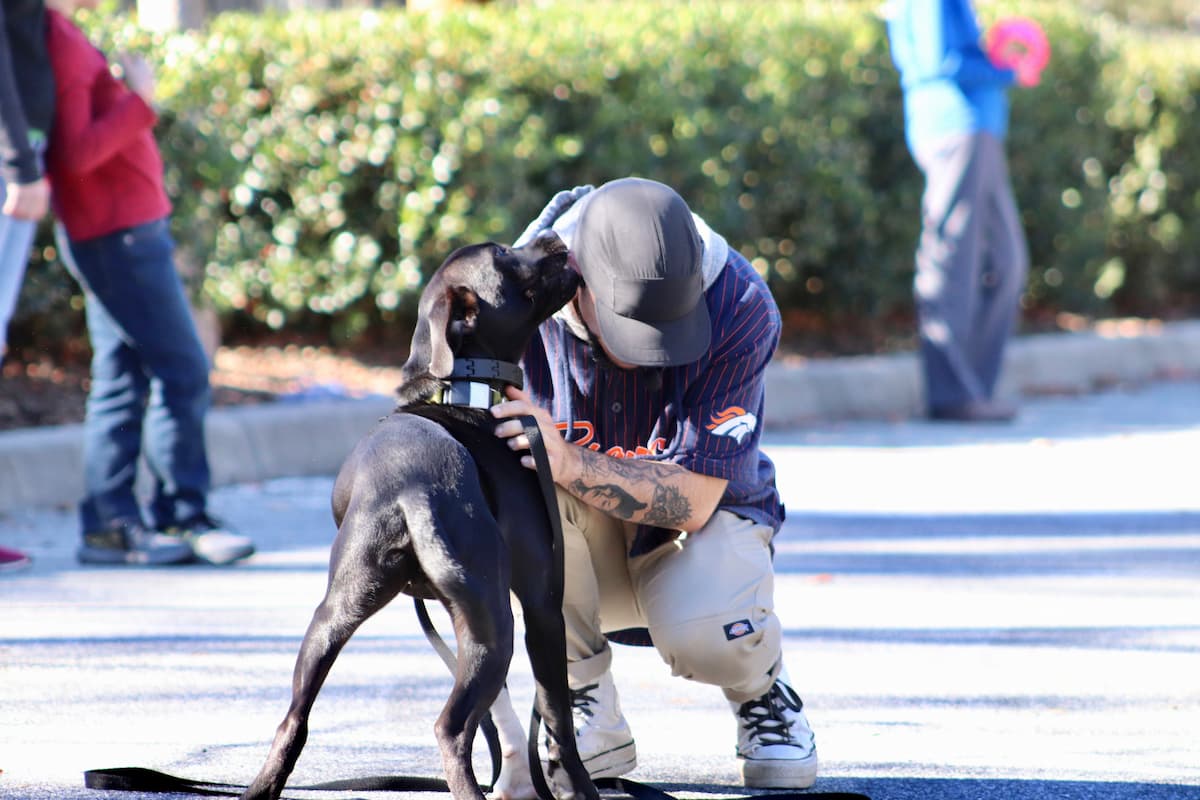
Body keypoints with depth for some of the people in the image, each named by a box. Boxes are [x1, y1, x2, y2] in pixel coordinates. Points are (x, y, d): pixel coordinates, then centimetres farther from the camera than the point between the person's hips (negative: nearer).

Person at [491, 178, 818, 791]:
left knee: (707, 631, -36)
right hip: (580, 540, 2)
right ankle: (589, 710, -14)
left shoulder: (740, 308, -26)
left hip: (703, 515, -2)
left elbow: (694, 499, -29)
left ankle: (761, 693, 4)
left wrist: (568, 461, -45)